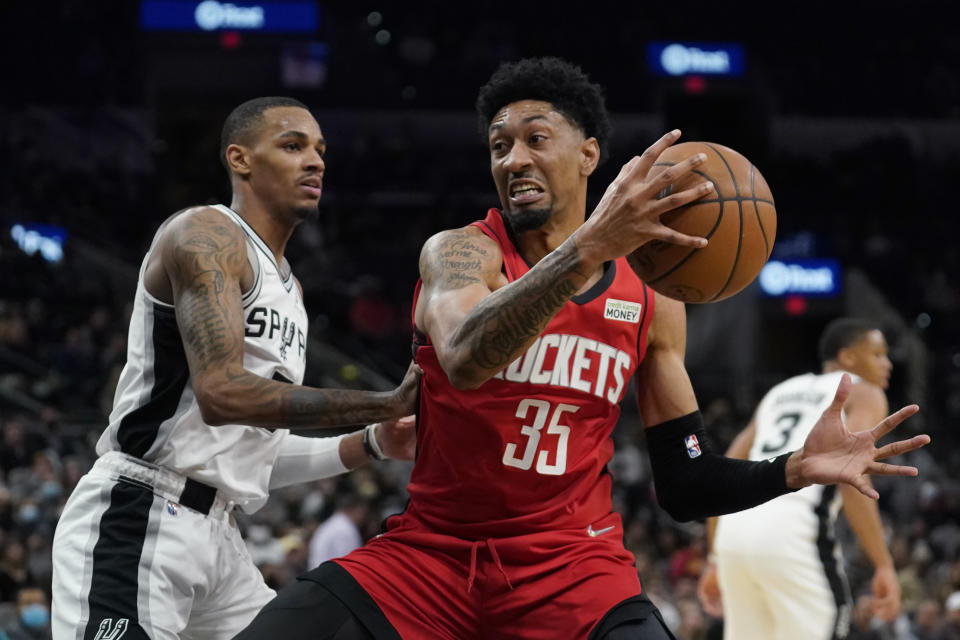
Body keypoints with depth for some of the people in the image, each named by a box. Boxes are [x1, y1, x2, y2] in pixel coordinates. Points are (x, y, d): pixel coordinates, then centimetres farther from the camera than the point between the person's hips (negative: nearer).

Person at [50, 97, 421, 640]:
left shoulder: (290, 288, 21)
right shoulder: (206, 236, -8)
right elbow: (222, 393, -23)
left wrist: (371, 445, 11)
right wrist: (387, 404, -23)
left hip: (216, 532, 10)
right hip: (136, 519, -10)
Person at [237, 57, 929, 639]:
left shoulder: (651, 296, 4)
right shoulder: (460, 252, -7)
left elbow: (684, 487, 9)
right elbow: (463, 360, -32)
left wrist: (794, 470, -11)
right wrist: (587, 248, -44)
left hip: (570, 563, 1)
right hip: (431, 552, -1)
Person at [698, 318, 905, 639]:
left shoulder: (781, 391, 30)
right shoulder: (863, 393, 10)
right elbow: (852, 480, -7)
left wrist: (717, 561, 28)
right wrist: (884, 566, -9)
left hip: (735, 528, 7)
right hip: (794, 532, -7)